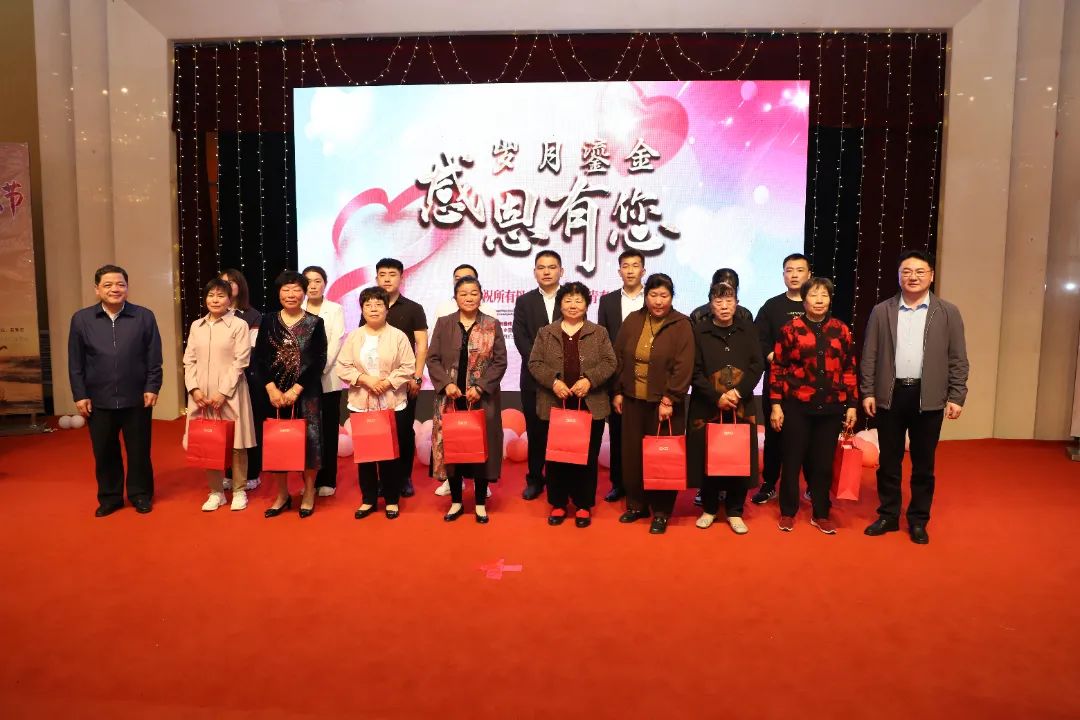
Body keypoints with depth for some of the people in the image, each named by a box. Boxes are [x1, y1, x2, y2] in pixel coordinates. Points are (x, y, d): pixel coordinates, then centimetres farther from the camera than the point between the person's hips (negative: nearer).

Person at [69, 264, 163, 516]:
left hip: (136, 399, -1)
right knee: (104, 452, 11)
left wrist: (152, 388, -5)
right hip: (98, 401, 1)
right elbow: (75, 363, 2)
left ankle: (140, 495, 24)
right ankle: (109, 497, 26)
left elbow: (154, 359, 0)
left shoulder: (145, 317, -2)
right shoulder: (81, 319, 1)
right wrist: (80, 395, -1)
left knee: (139, 451, 9)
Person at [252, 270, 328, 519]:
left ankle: (309, 493, 18)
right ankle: (282, 495, 21)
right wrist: (271, 389, -10)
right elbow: (258, 359, 2)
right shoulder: (268, 321, 5)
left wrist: (296, 389, -13)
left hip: (306, 393, -2)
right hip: (275, 392, 2)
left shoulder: (315, 323, 0)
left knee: (308, 440, 1)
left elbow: (319, 361, -6)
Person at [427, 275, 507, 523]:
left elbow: (500, 361, -2)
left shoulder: (492, 325, 2)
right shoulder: (443, 323, 5)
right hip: (450, 398, 1)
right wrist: (446, 383, -12)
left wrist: (481, 387, -14)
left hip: (482, 398, -1)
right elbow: (432, 358, 3)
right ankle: (456, 501, 19)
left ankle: (480, 503, 17)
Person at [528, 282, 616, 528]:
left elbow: (609, 363, -1)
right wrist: (553, 381, -15)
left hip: (590, 405, 0)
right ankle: (558, 504, 19)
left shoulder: (598, 333, 6)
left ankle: (584, 505, 17)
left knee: (588, 457, 4)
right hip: (554, 405, 1)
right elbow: (535, 363, 1)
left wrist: (589, 380, -16)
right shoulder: (546, 333, 7)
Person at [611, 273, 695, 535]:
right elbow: (618, 358, 9)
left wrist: (669, 399, -16)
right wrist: (617, 392, 6)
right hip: (633, 400, 4)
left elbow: (683, 367, -13)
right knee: (633, 454, 11)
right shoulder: (632, 321, 4)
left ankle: (661, 512, 17)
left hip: (664, 403, -4)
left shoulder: (681, 325, -8)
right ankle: (636, 504, 26)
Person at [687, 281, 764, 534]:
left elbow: (757, 366, 1)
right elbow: (695, 371, -4)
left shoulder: (748, 330, 6)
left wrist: (737, 393, -12)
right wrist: (717, 397, -14)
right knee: (707, 458, 3)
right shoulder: (699, 331, -1)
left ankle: (735, 511, 17)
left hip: (741, 407, 2)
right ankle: (709, 509, 20)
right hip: (706, 407, -1)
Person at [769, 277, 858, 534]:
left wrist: (852, 405, 4)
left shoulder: (841, 330, 5)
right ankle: (788, 512, 21)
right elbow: (778, 368, -1)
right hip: (797, 406, -2)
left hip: (831, 407, 2)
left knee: (824, 462, 10)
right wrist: (776, 405, -5)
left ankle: (821, 514, 24)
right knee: (792, 460, 6)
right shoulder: (790, 329, -3)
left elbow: (849, 369, 8)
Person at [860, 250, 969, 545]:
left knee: (923, 463, 8)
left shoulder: (948, 312, 2)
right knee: (888, 461, 9)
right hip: (890, 395, 1)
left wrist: (956, 397, -5)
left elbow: (958, 359, 2)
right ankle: (888, 516, 22)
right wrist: (867, 392, 0)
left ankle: (918, 520, 21)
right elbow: (869, 356, 5)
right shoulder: (881, 311, 4)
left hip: (929, 397, -1)